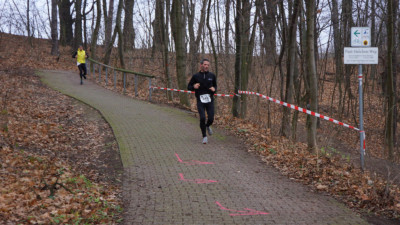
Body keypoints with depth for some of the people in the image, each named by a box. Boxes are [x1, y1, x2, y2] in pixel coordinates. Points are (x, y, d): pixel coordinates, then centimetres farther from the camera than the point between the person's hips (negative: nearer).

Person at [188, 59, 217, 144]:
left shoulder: (212, 75, 6)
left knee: (211, 119, -3)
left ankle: (208, 126, 34)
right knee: (202, 118, -11)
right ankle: (204, 136, 6)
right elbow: (189, 86, 7)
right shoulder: (196, 76, 1)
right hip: (200, 101, -2)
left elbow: (215, 85, 19)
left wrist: (214, 89, -5)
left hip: (210, 100, 2)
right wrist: (194, 86, -15)